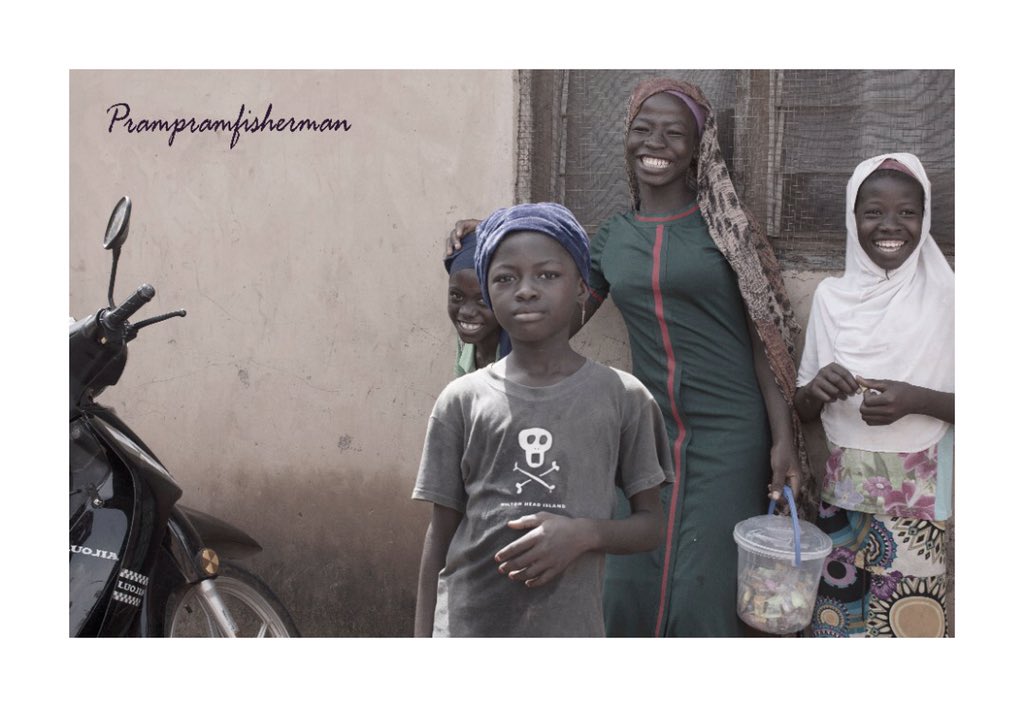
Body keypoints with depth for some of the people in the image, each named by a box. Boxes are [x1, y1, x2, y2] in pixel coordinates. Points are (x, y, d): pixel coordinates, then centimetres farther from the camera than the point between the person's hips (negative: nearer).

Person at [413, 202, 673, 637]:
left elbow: (650, 523, 4)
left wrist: (585, 533, -16)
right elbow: (440, 534, 5)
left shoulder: (622, 396, -2)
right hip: (467, 628, 1)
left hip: (568, 633, 0)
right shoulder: (462, 400, -1)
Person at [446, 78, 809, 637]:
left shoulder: (725, 225, -2)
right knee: (626, 593, 6)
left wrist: (784, 439, -9)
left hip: (728, 434, -3)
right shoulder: (613, 238, 9)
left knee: (703, 597, -2)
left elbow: (764, 338, -2)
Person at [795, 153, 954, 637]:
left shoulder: (944, 297, -4)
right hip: (843, 491, 2)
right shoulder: (832, 296, 3)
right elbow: (803, 410, 7)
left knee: (907, 623, 1)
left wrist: (918, 400, -18)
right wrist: (817, 388, -14)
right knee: (835, 620, 9)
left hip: (916, 495, -2)